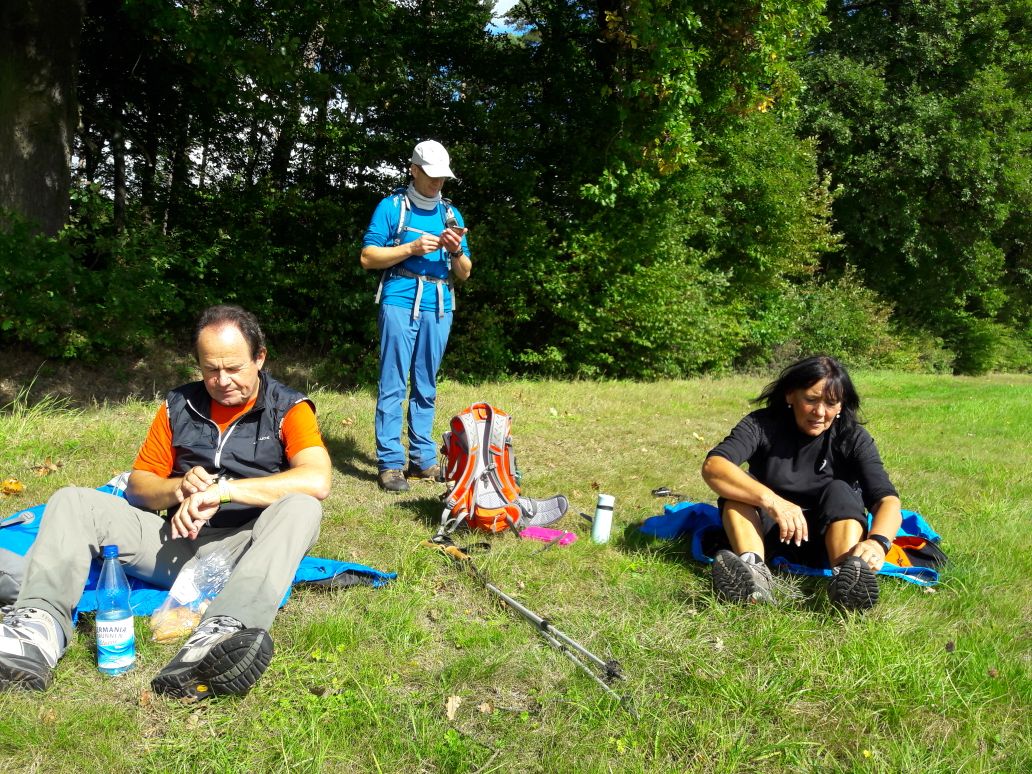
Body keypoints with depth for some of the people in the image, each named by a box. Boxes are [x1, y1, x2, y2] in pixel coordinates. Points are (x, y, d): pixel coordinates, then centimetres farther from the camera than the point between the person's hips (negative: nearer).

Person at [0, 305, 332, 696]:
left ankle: (220, 636, -55)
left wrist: (223, 489, -24)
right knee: (72, 502, -6)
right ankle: (39, 628, -30)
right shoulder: (179, 406, 11)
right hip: (179, 542, 5)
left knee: (301, 508, -35)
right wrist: (179, 488, -9)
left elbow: (317, 481, -21)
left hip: (244, 548, -4)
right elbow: (138, 485, 15)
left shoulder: (288, 409, -2)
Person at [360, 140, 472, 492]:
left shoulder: (451, 213, 18)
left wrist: (457, 252, -4)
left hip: (439, 307, 4)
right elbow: (368, 257, -1)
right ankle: (390, 463, -2)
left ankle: (423, 459, 15)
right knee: (393, 385, -6)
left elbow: (464, 274, 17)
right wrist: (412, 247, -11)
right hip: (400, 302, -4)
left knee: (427, 387, 9)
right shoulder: (391, 207, 6)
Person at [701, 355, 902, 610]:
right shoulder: (763, 424, -12)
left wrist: (877, 541, -47)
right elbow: (712, 466, -30)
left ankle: (848, 578, -53)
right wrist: (770, 499, -46)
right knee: (736, 485, -24)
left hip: (828, 539, 0)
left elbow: (887, 499, -24)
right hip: (769, 531, 0)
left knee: (839, 492, -27)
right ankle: (753, 571, -49)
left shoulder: (853, 438, -10)